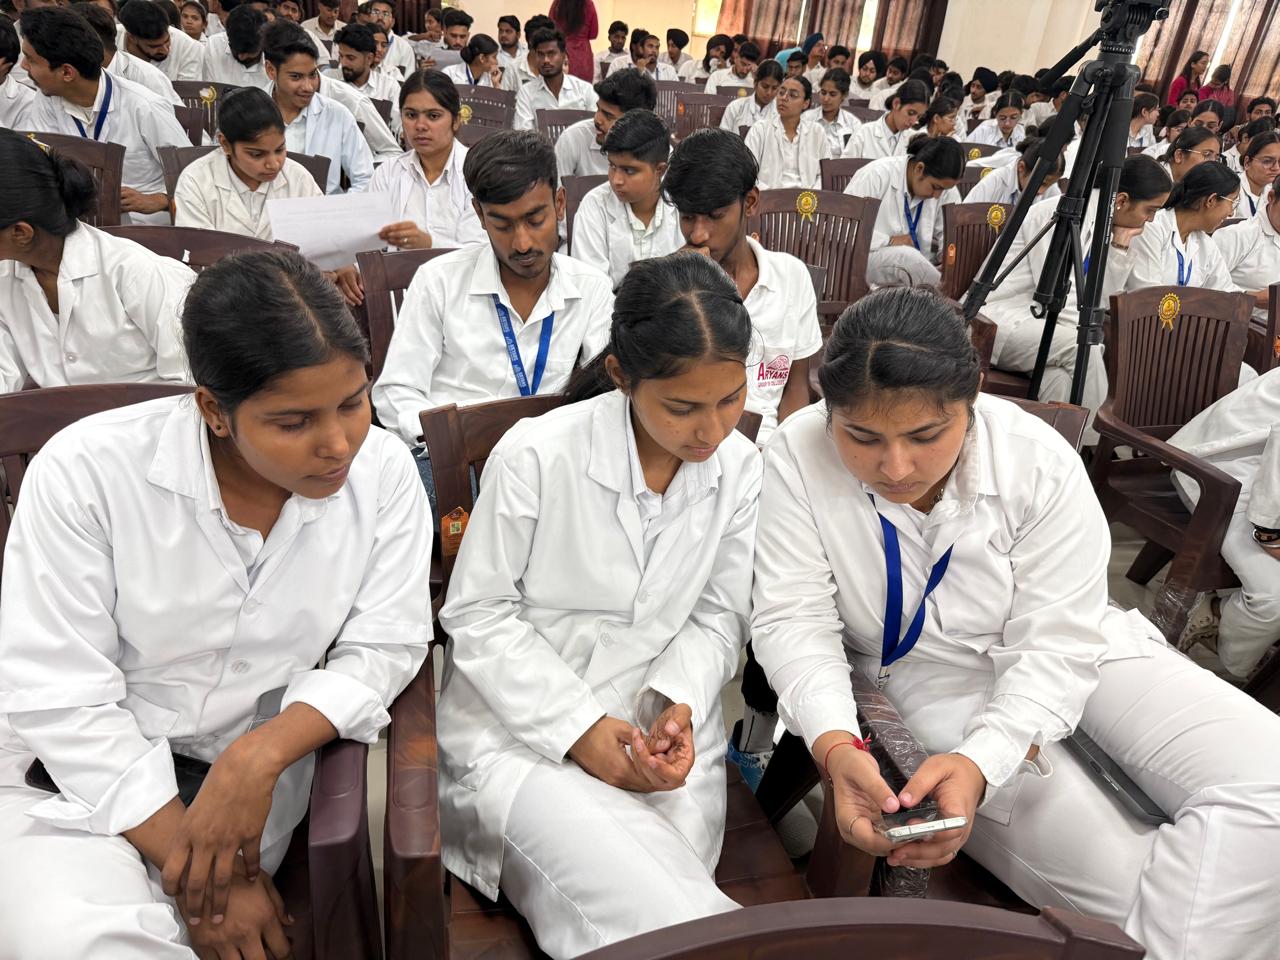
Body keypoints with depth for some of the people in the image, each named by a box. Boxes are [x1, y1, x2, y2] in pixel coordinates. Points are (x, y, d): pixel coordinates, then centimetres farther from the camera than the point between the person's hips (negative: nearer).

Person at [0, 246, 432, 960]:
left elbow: (383, 647, -8)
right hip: (78, 766, -1)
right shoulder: (87, 471, -18)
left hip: (260, 763, 2)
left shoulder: (383, 472, -12)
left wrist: (261, 755, -24)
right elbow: (57, 696, -16)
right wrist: (195, 865, -18)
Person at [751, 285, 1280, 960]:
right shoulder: (797, 458, -20)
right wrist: (836, 745, -35)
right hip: (931, 683, -2)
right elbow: (794, 619, -18)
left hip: (1065, 664, 3)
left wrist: (982, 760, -34)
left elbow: (1057, 643, -18)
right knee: (1113, 871, -22)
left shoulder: (1040, 460, -20)